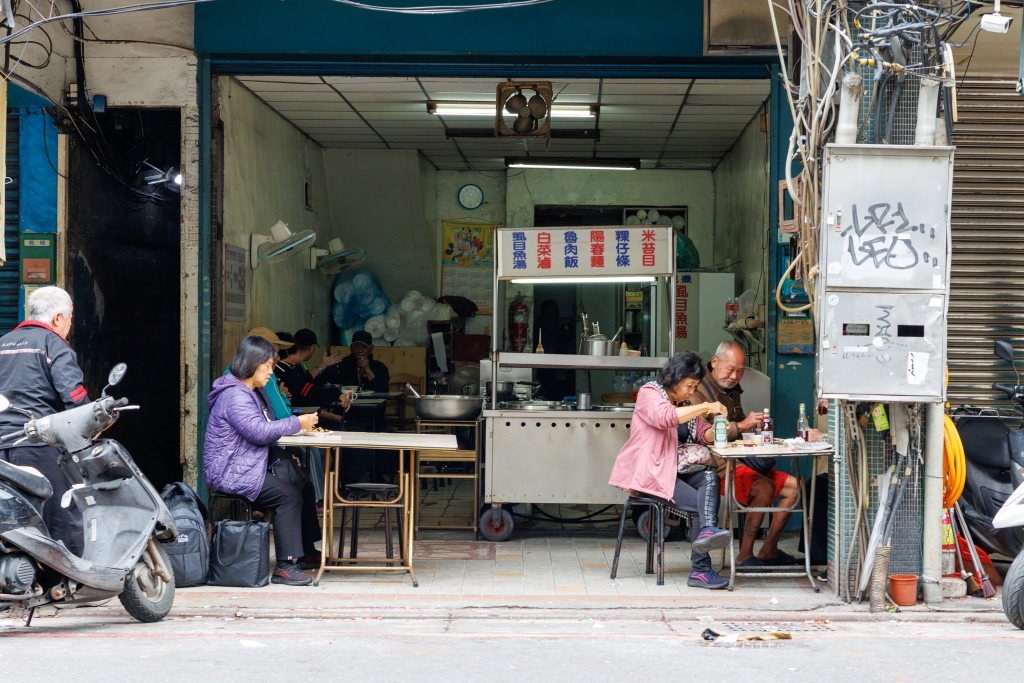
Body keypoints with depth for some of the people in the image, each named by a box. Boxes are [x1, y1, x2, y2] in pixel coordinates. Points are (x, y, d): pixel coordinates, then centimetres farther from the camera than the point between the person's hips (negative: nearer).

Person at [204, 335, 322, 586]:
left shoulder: (255, 392, 16)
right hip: (231, 473, -11)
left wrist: (300, 424, 0)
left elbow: (267, 426, 18)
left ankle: (307, 551, 16)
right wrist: (297, 423, -19)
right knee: (289, 495, -22)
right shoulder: (234, 396, -19)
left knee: (304, 486, 7)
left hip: (249, 467, 11)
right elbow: (258, 432, -27)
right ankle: (285, 566, -23)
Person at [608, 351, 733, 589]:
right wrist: (706, 407, -25)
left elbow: (704, 433, 20)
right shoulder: (649, 394, -5)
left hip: (676, 470, 7)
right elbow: (666, 417, -26)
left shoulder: (686, 404, 21)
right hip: (649, 473, -7)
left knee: (710, 478, -27)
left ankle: (707, 532, -42)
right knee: (703, 504, -23)